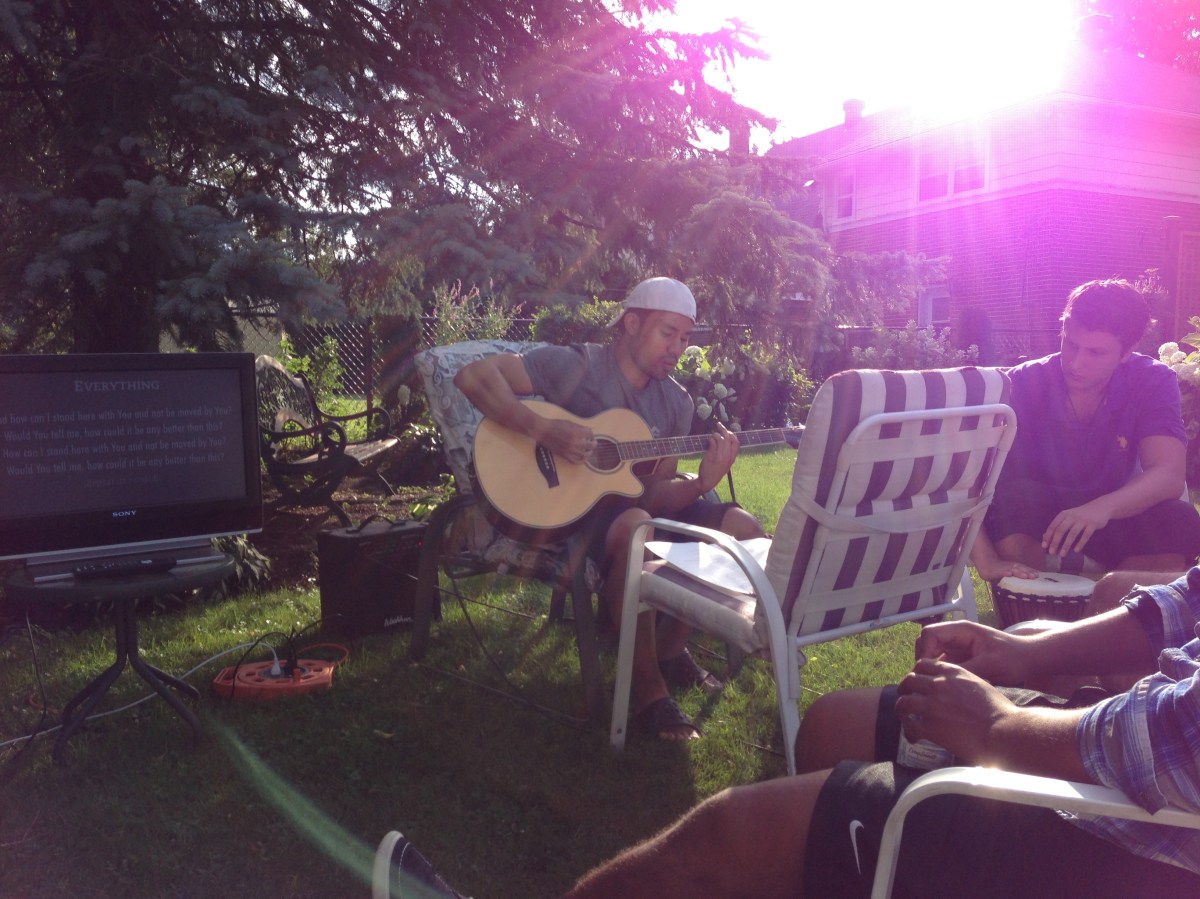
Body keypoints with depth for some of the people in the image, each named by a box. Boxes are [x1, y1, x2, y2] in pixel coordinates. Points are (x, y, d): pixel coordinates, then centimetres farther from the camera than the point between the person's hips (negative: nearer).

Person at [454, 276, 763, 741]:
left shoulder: (676, 402, 8)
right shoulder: (578, 365, -11)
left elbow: (655, 493, 1)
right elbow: (473, 375, -20)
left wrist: (702, 481, -19)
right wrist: (542, 429, -29)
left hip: (637, 506, 7)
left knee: (741, 526, -8)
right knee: (635, 525, -39)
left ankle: (671, 648, 6)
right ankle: (646, 688, -25)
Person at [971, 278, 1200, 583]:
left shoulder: (1153, 383, -11)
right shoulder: (1022, 384, -18)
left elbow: (1169, 475, -26)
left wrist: (1103, 507, -47)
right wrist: (986, 561, -40)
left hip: (1110, 523, 2)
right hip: (1030, 529, -2)